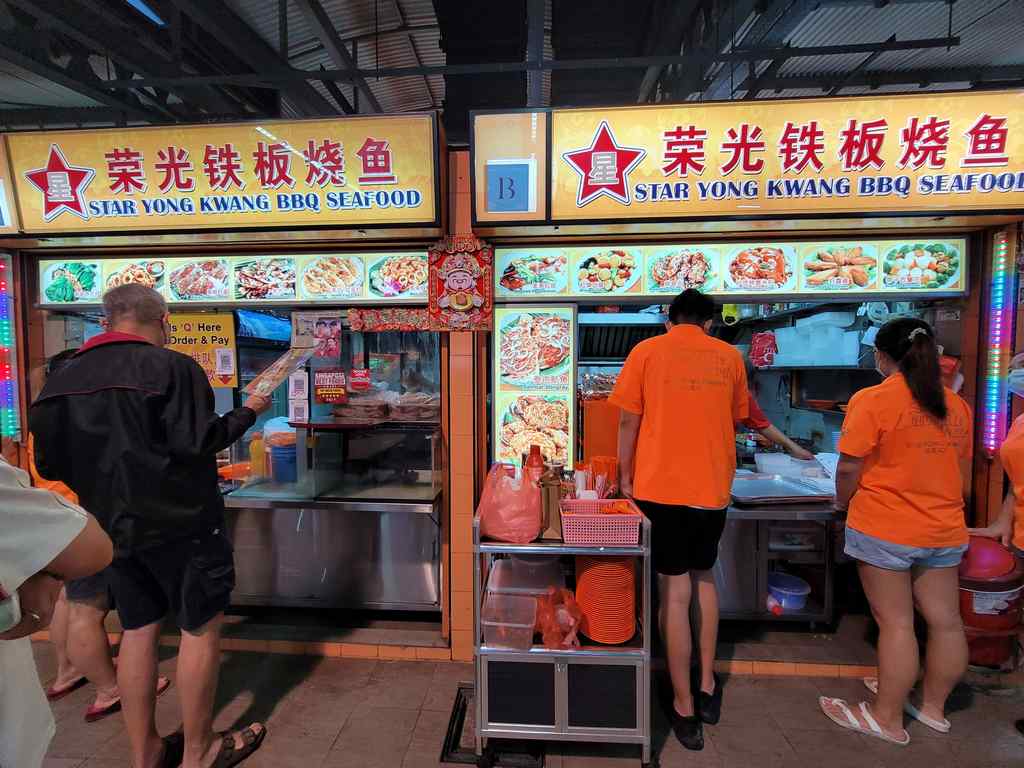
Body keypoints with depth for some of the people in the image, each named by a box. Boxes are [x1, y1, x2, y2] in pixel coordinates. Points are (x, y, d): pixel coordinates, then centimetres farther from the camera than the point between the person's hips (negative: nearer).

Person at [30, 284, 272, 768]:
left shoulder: (63, 378, 4)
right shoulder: (172, 367, -15)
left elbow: (50, 464, 7)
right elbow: (198, 442, -21)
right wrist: (248, 412, -7)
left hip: (113, 527, 6)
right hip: (178, 523, -6)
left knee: (137, 631, 18)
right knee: (201, 628, 8)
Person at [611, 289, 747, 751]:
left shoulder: (647, 351, -3)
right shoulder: (729, 356, 6)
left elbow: (628, 420, -6)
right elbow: (734, 420, 15)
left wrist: (625, 475, 4)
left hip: (662, 486, -3)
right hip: (713, 487, 4)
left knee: (675, 591, 4)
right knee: (703, 579, 21)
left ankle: (685, 709, 16)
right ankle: (707, 687, 32)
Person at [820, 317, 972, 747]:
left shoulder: (872, 400, -15)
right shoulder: (956, 405, 6)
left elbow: (849, 470, -14)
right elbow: (964, 476, 16)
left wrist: (843, 503, 5)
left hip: (885, 530, -7)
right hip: (945, 530, 7)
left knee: (895, 623, 4)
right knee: (945, 621, 16)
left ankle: (888, 718, 18)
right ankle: (933, 705, 35)